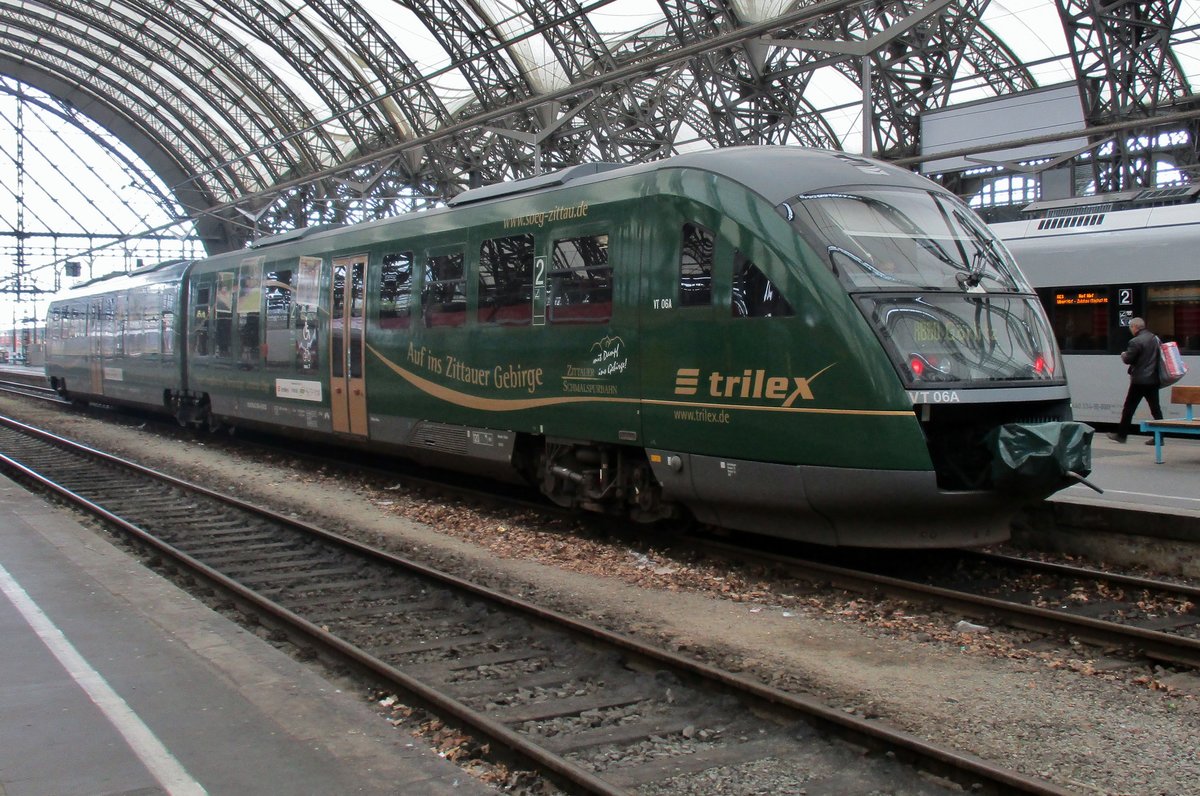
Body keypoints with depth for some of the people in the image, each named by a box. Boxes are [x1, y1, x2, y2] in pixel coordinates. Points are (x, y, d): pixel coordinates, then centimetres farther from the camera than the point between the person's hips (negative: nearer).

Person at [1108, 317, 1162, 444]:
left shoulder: (1136, 341, -15)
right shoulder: (1155, 338, 9)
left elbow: (1128, 359, -15)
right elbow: (1158, 356, 17)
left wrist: (1123, 355, 6)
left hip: (1139, 380, -7)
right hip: (1153, 379, 7)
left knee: (1128, 408, 4)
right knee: (1155, 409, 7)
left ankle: (1121, 434, 11)